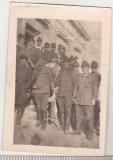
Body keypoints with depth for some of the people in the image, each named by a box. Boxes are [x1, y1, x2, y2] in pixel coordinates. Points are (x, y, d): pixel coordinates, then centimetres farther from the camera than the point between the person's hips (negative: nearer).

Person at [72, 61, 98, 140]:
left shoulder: (92, 78, 0)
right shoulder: (79, 78, 13)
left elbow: (95, 89, -2)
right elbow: (76, 88, 16)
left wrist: (94, 99, -7)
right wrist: (74, 97, 11)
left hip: (88, 101, -4)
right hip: (78, 100, 5)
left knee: (89, 117, -5)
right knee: (79, 116, 11)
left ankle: (90, 133, 1)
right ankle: (78, 130, 22)